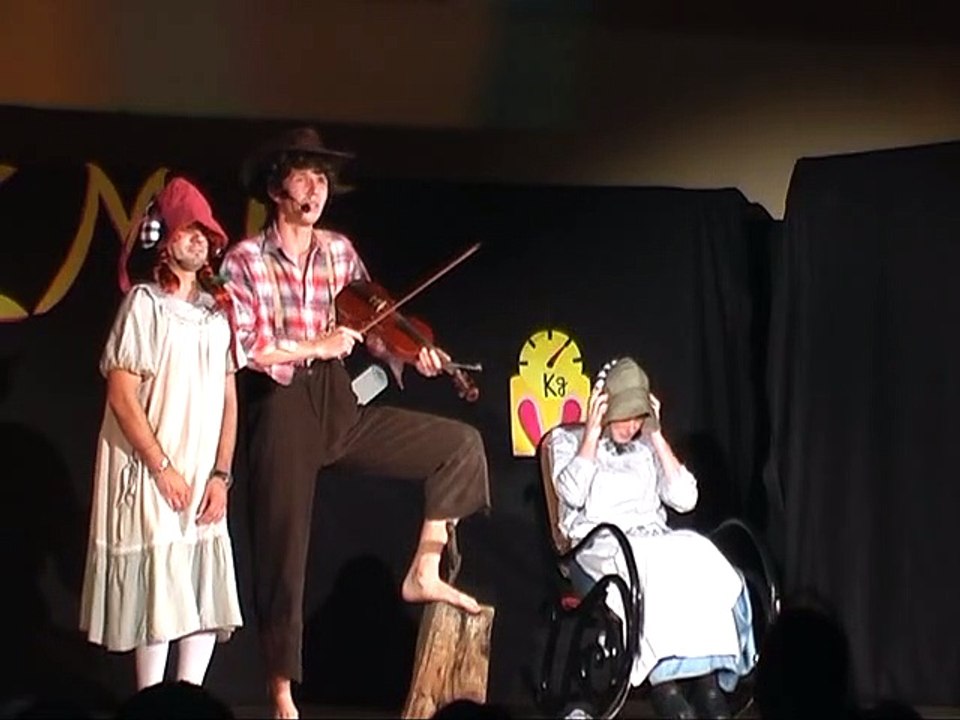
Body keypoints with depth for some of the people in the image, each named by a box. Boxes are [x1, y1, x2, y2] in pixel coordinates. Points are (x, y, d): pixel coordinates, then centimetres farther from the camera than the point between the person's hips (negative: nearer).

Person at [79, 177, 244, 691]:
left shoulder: (217, 309, 10)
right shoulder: (145, 302, -6)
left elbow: (229, 397, 10)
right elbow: (121, 394, -11)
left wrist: (220, 474, 1)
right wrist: (163, 468, -13)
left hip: (203, 476, 6)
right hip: (151, 470, -5)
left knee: (208, 596, 4)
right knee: (159, 591, -5)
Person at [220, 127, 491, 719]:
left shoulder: (341, 252, 9)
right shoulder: (246, 260, -3)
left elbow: (372, 330, 6)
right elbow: (236, 346, -13)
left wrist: (410, 354, -13)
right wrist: (313, 347, -17)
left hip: (340, 406, 5)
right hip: (283, 411, -4)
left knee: (462, 443, -2)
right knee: (284, 551, 0)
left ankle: (424, 572, 5)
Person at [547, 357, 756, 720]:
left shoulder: (646, 446, 23)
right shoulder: (567, 439, 13)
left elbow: (685, 499, 9)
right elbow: (573, 495, -8)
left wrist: (656, 436, 8)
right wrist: (593, 431, -3)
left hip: (655, 542, 4)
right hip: (600, 546, -4)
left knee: (700, 556, -31)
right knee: (656, 564, -37)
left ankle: (707, 678, -38)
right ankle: (665, 682, -40)